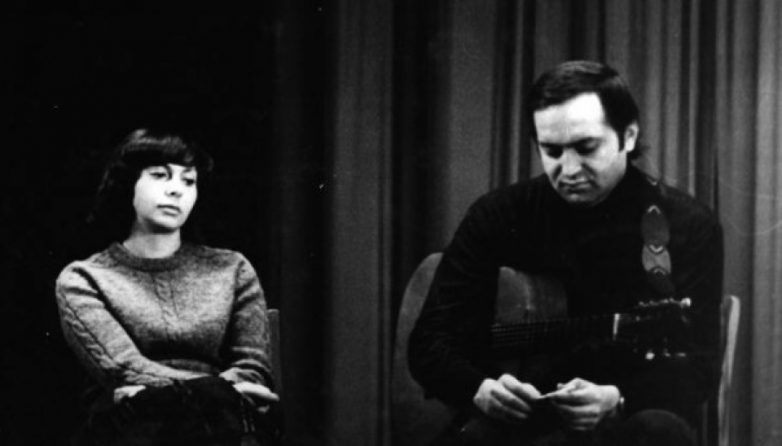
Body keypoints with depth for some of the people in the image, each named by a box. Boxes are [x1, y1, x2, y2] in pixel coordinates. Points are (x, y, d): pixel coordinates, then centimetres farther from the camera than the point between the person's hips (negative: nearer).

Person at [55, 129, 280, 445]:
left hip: (218, 419, 3)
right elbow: (125, 370, -3)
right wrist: (224, 389, -11)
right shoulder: (83, 280, 12)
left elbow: (252, 369, 8)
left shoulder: (232, 270, 19)